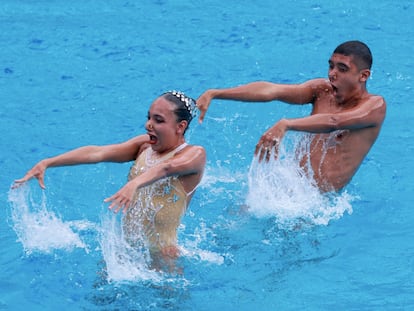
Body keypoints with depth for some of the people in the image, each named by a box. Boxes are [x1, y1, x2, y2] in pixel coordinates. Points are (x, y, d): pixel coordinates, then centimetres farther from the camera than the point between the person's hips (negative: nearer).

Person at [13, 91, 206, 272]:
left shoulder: (194, 154, -11)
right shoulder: (144, 145, 7)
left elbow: (165, 167, -34)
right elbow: (97, 153, -6)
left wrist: (134, 184, -55)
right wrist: (46, 164, -17)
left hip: (159, 257, -6)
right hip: (125, 247, 6)